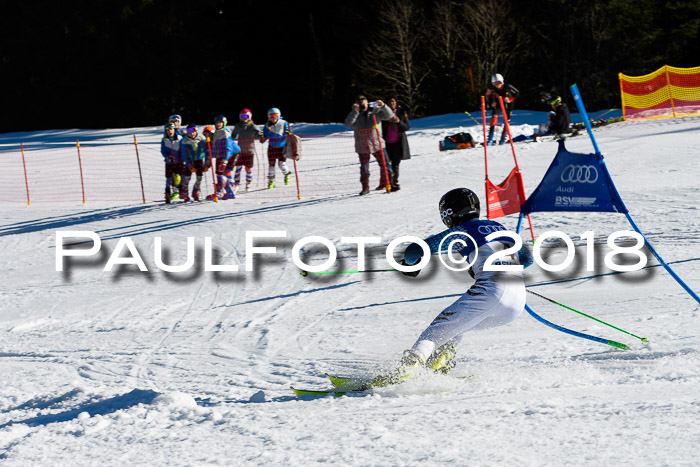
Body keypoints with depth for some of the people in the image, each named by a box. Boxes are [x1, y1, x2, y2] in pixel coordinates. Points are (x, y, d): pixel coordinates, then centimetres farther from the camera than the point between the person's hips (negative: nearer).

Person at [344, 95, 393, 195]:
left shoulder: (374, 112, 0)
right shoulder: (354, 115, 1)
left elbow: (389, 115, -5)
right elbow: (348, 125, -15)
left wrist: (383, 106, -24)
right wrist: (355, 112, -24)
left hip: (376, 144, 0)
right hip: (362, 146, 0)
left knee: (383, 164, 3)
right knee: (364, 167, 0)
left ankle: (384, 182, 21)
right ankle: (365, 187, 10)